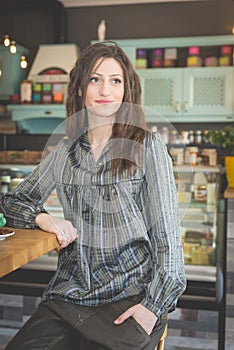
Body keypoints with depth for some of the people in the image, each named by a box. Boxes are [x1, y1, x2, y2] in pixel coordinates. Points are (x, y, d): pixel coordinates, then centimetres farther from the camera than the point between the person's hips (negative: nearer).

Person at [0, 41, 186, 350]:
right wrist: (44, 219, -3)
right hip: (68, 295, 3)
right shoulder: (65, 152, 10)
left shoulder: (147, 145, -1)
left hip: (131, 297, -3)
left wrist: (155, 304, -11)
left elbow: (167, 232, -3)